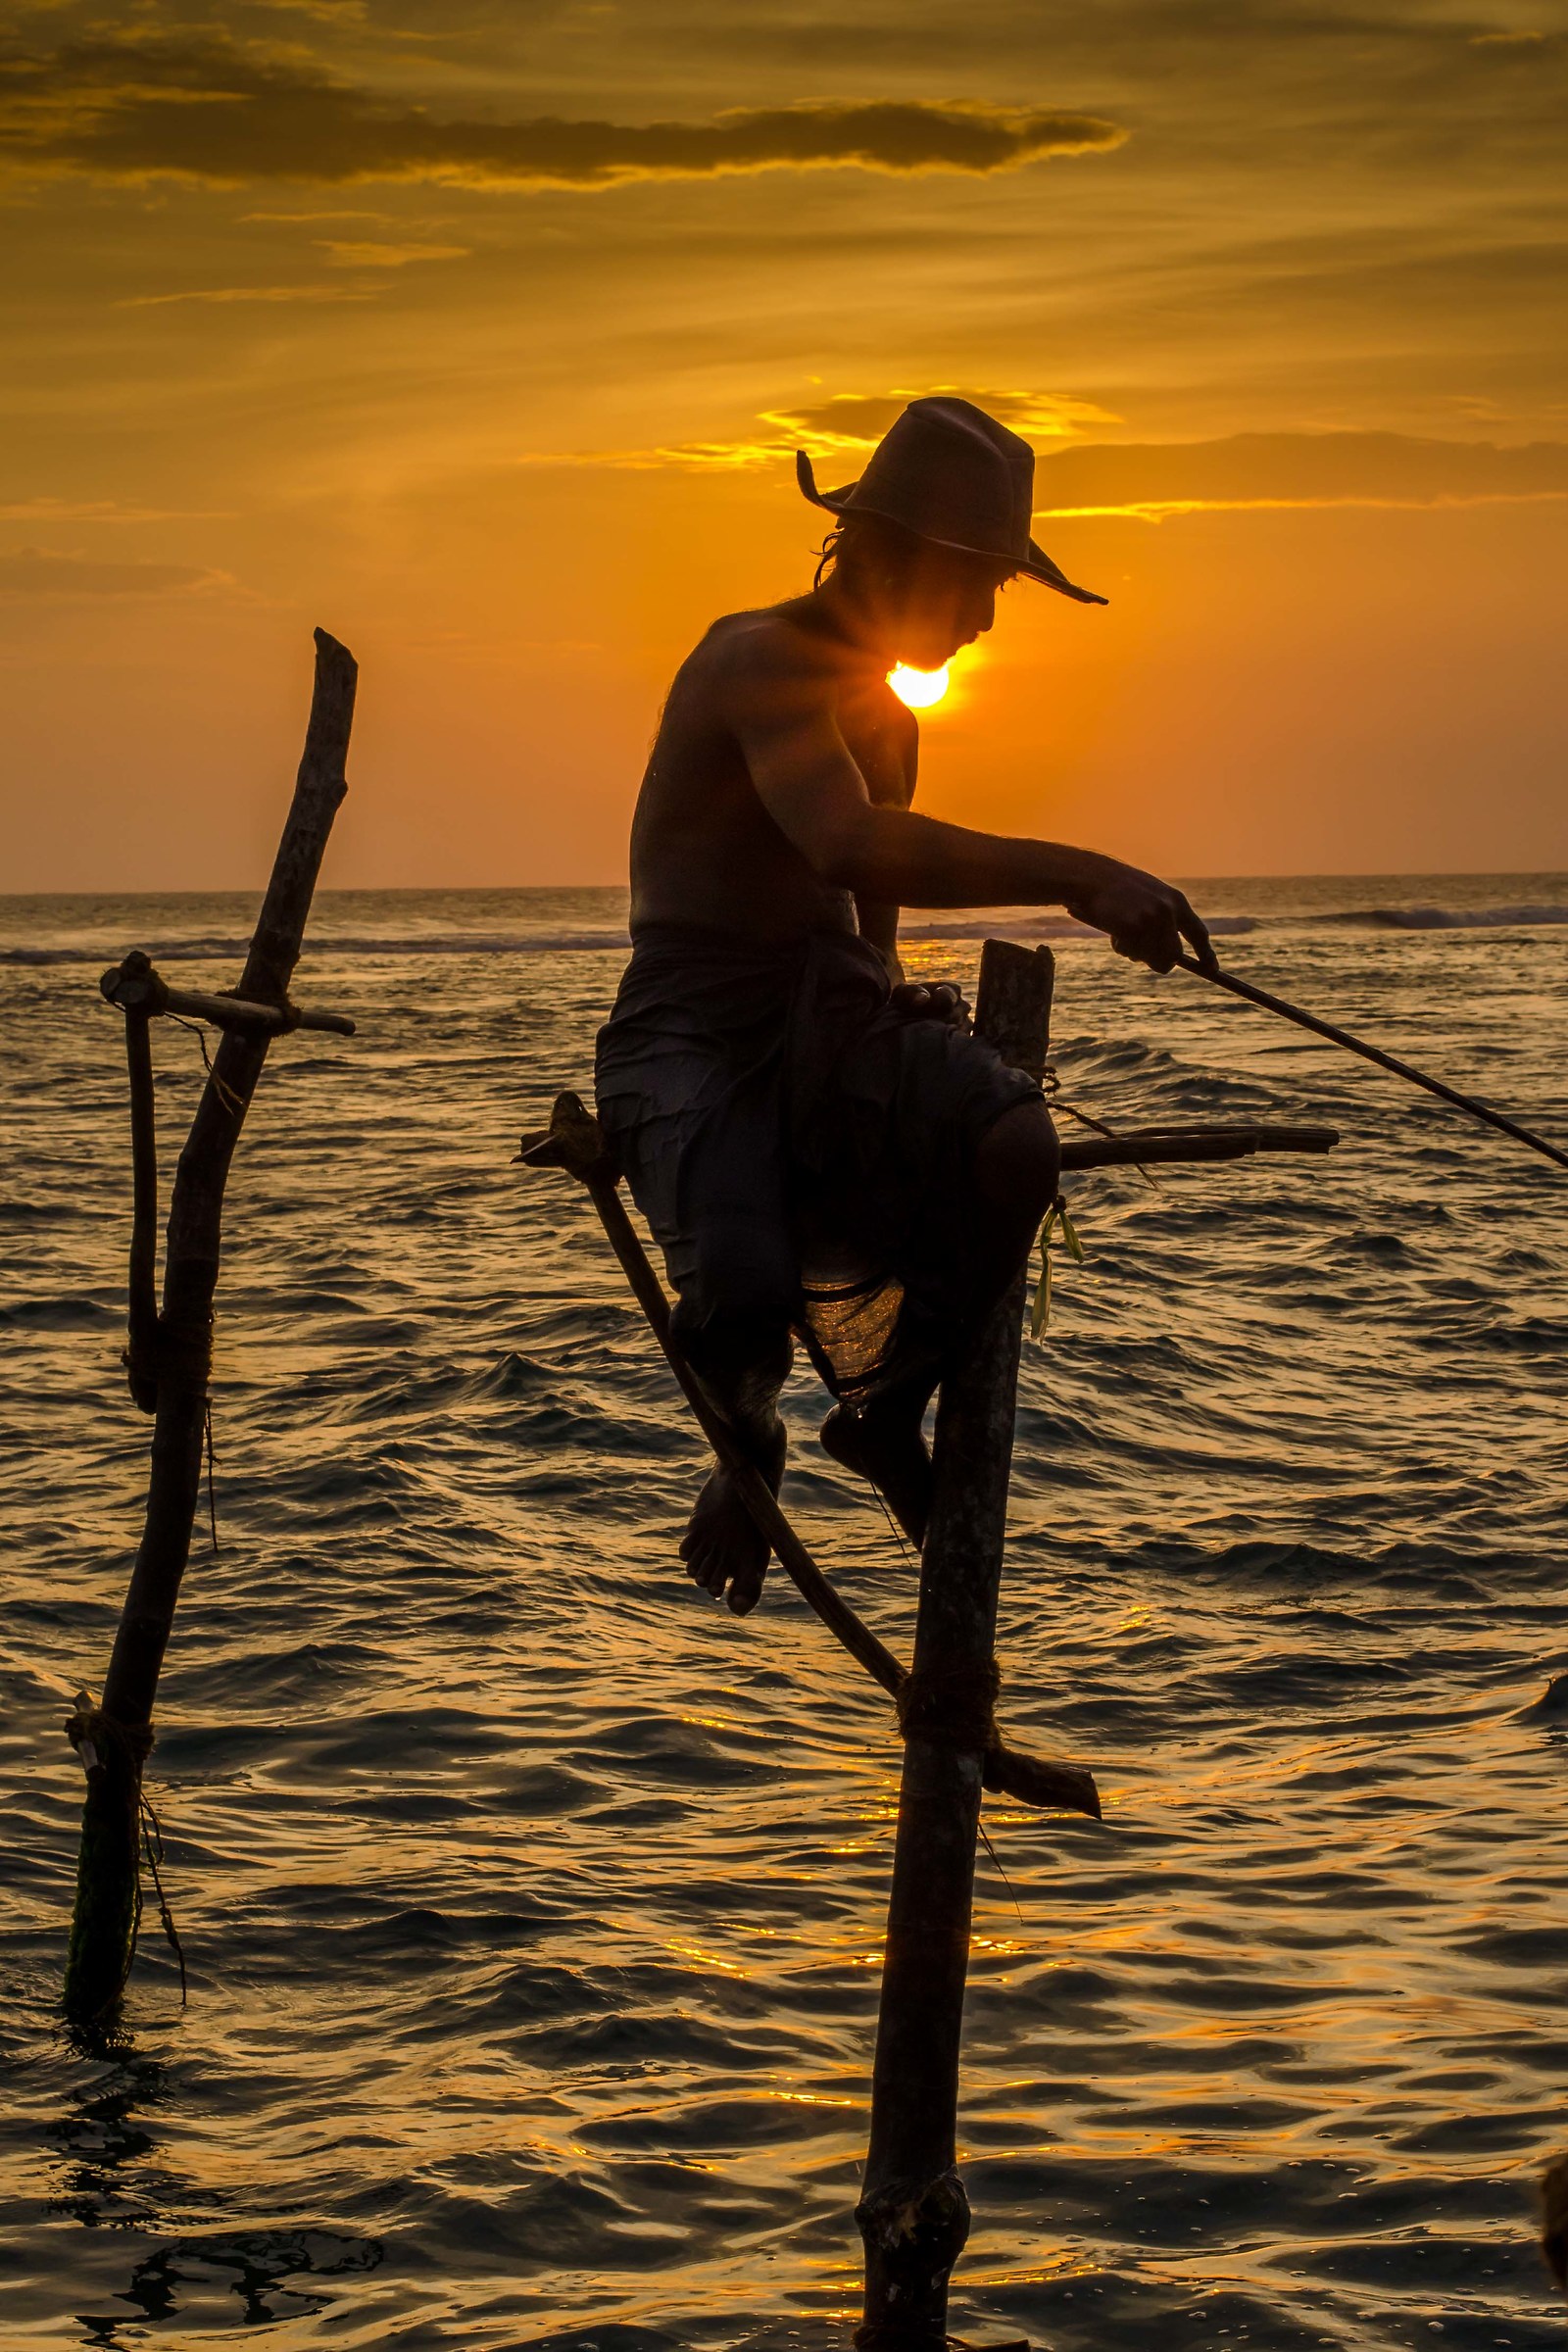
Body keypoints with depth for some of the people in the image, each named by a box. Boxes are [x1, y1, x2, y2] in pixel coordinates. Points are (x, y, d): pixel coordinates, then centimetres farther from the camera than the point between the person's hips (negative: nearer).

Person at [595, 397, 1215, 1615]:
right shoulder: (759, 661, -13)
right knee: (745, 1313, -31)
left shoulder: (885, 716, 17)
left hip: (828, 1026, 7)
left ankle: (884, 1408, -2)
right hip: (694, 1045, -7)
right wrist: (1078, 876, -39)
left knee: (1018, 1146, -26)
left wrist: (896, 1006, 11)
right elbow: (850, 847, -33)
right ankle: (751, 1433, 10)